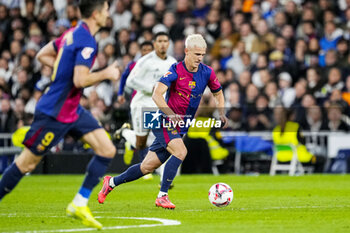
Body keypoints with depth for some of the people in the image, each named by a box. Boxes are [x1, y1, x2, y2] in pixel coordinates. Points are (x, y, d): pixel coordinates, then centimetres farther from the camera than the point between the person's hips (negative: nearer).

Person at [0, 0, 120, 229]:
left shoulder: (73, 33, 8)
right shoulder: (87, 41, -20)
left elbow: (43, 55, 17)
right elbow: (80, 80, -27)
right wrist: (106, 74, -13)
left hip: (73, 109, 10)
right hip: (55, 113, -10)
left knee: (107, 150, 1)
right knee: (28, 162, 1)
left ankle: (79, 204, 4)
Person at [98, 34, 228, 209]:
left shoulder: (207, 73, 1)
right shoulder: (175, 71, -15)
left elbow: (218, 94, 18)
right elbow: (157, 94, -25)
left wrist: (221, 114, 1)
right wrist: (171, 114, -38)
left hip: (180, 128, 6)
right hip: (164, 122, -6)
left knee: (148, 166, 8)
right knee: (180, 151, -29)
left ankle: (111, 182, 26)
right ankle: (162, 196, -21)